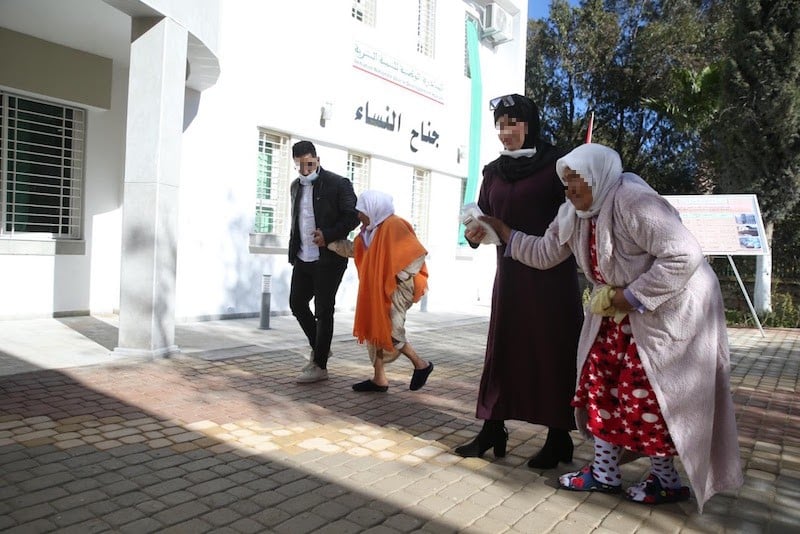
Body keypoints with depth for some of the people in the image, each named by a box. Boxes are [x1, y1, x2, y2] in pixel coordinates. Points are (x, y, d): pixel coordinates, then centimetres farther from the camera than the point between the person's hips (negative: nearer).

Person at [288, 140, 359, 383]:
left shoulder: (338, 184, -9)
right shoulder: (296, 186, 11)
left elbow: (353, 217, -9)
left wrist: (328, 235, -21)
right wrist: (294, 250, 14)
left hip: (328, 260, -7)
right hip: (303, 260, 7)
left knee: (323, 311, -1)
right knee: (297, 304, 11)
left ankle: (320, 366, 11)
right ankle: (318, 348, 31)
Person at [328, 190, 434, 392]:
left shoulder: (393, 226, -18)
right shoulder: (372, 229, 9)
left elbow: (418, 254, -21)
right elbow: (354, 249, 19)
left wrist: (400, 278, -17)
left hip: (396, 290, -9)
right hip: (378, 290, 10)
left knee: (389, 331, -9)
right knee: (374, 329, 9)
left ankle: (421, 365, 11)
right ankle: (379, 379, 16)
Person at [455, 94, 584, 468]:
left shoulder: (555, 164, -3)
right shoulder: (493, 171, 11)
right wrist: (474, 233, -15)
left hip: (552, 272, -4)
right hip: (510, 271, 5)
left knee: (553, 351, 2)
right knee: (502, 350, 7)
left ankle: (558, 437, 14)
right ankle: (492, 431, 17)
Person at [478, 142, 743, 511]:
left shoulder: (633, 202, -26)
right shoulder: (574, 214, 1)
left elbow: (684, 256, -30)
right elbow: (544, 253, 8)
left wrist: (629, 297, -26)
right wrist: (501, 231, 0)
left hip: (670, 310, -9)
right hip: (621, 313, 9)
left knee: (646, 396, -5)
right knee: (600, 381, 6)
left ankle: (667, 480, 19)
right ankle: (604, 473, 19)